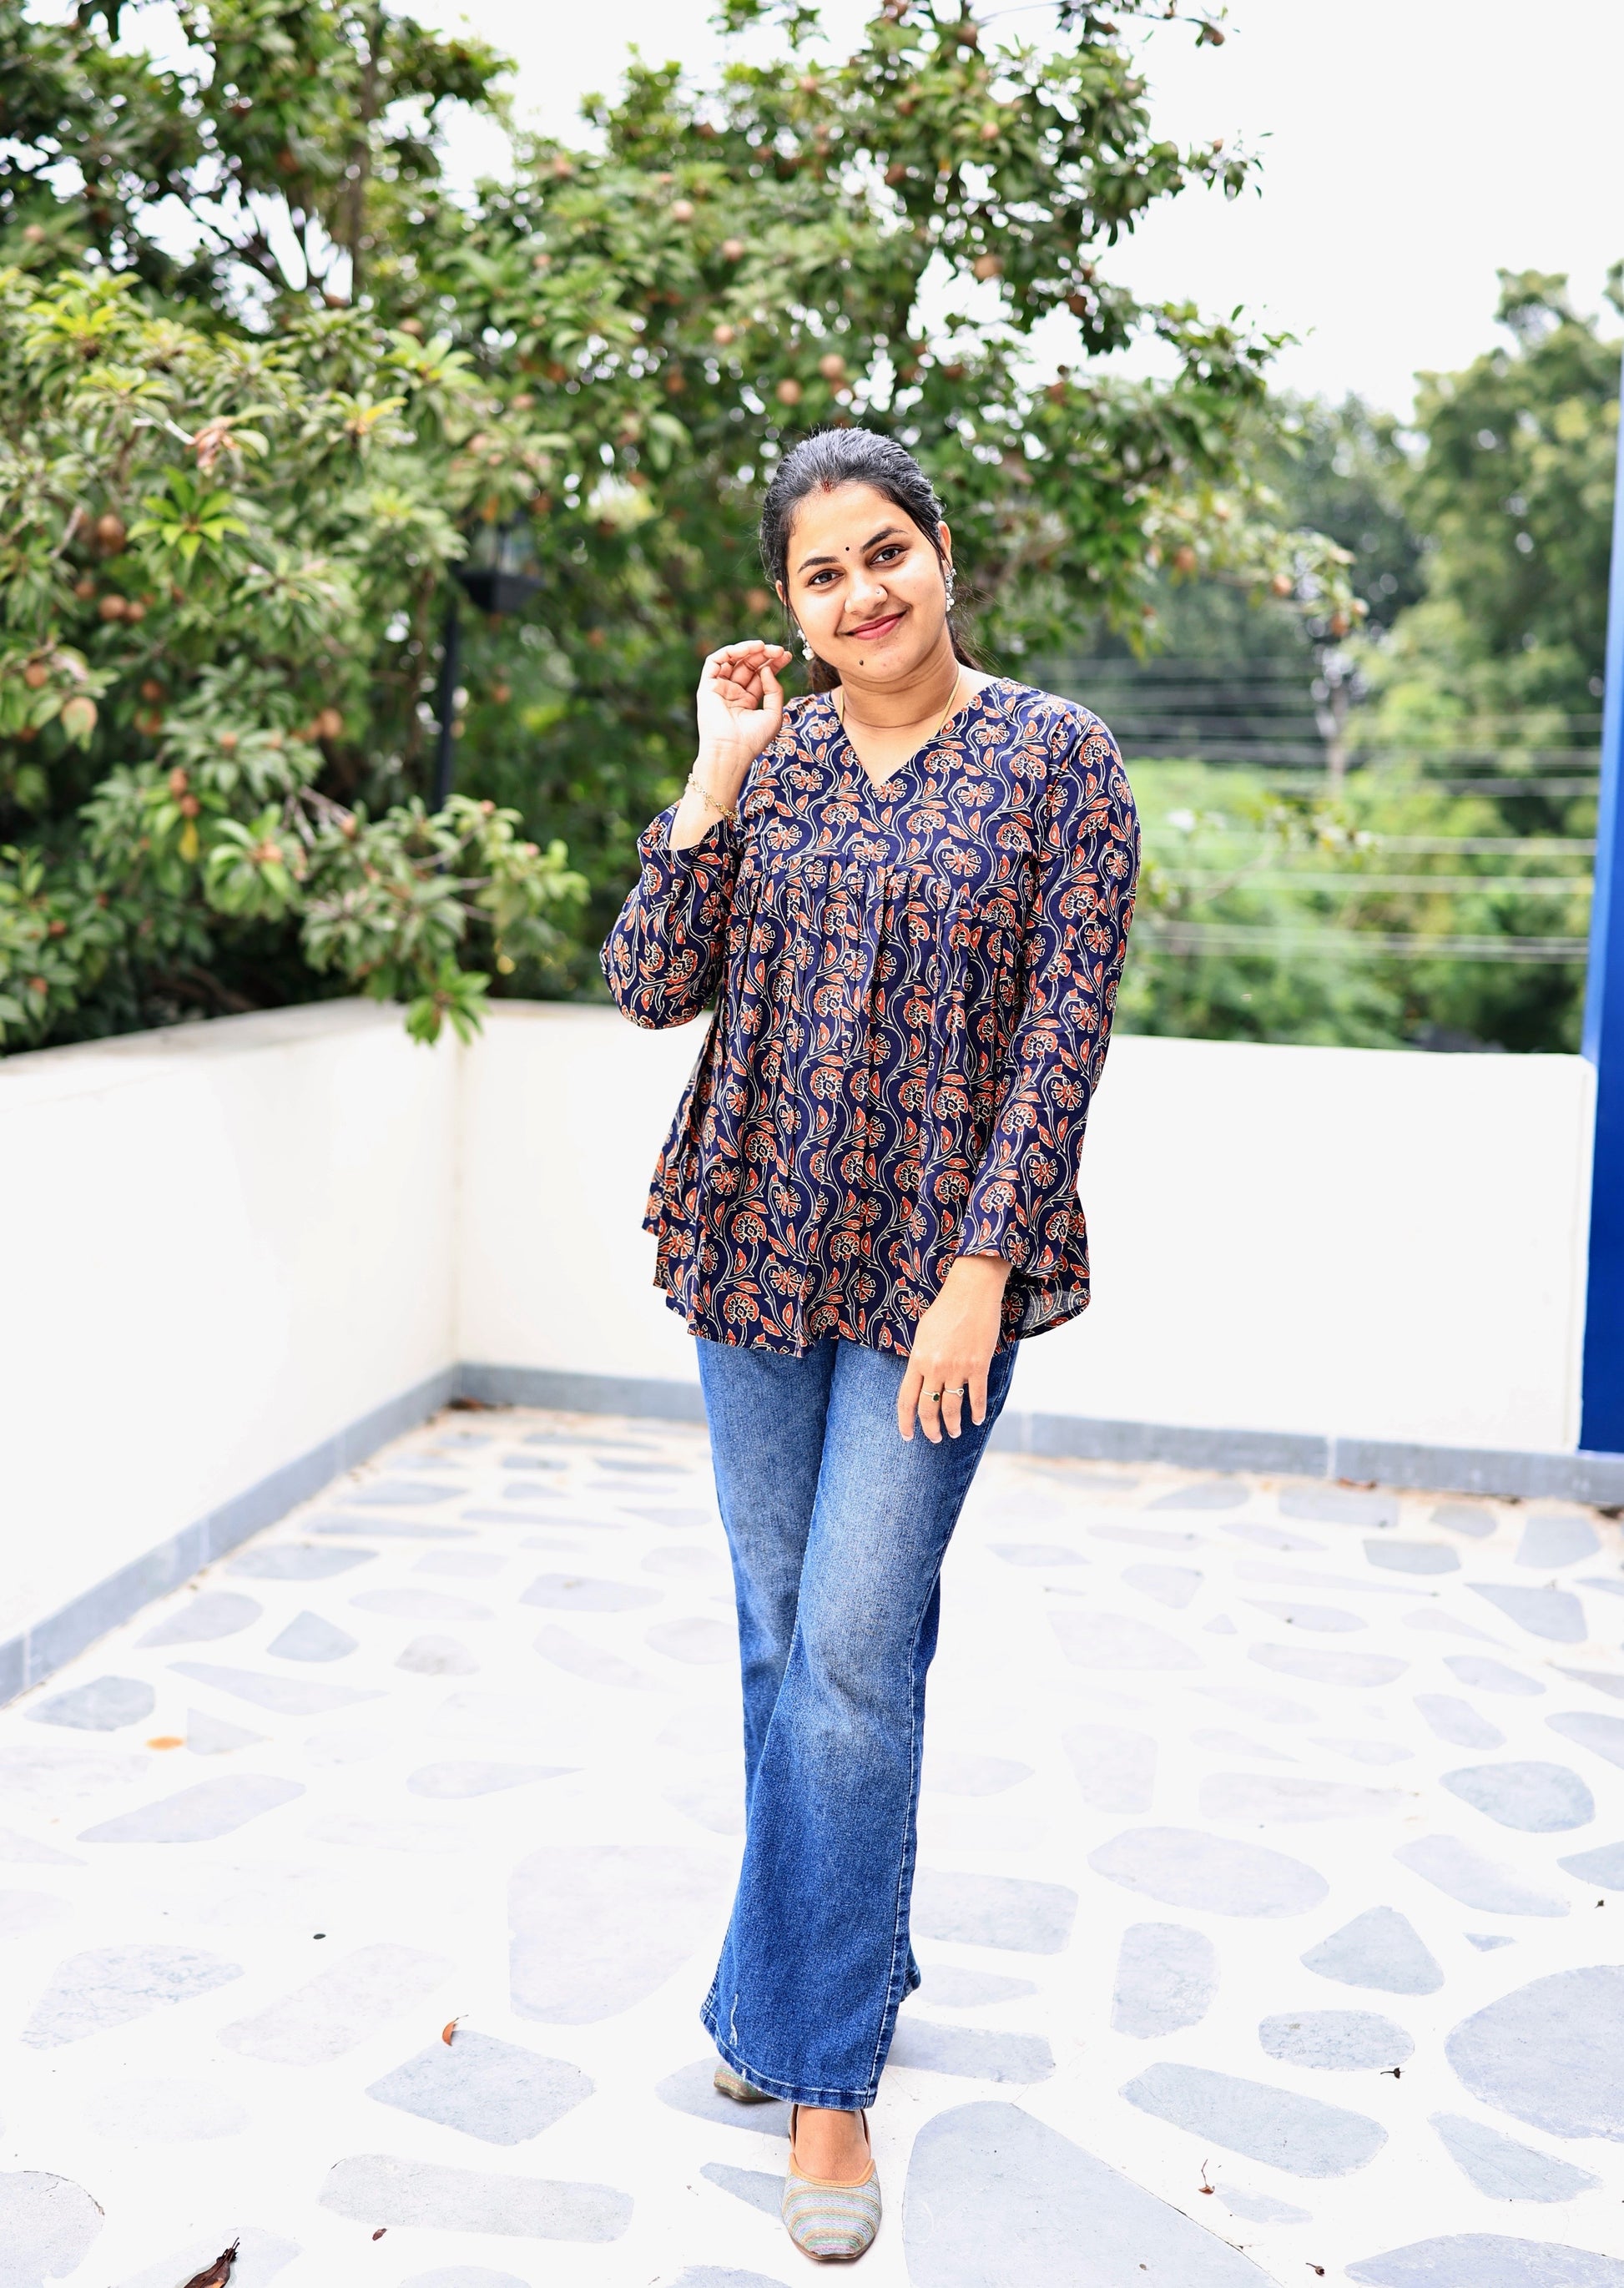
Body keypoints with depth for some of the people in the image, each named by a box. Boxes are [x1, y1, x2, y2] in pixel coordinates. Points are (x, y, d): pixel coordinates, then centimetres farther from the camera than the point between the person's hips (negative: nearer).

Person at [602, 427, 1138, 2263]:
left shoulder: (1055, 756, -4)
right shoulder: (768, 759, 6)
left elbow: (1064, 1026, -8)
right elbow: (652, 989, 0)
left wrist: (981, 1268, -14)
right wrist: (716, 779, -9)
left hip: (935, 1264, -4)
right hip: (754, 1246, 4)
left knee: (852, 1654, -4)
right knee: (780, 1643, 13)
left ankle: (825, 2067, 13)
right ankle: (823, 1971, 34)